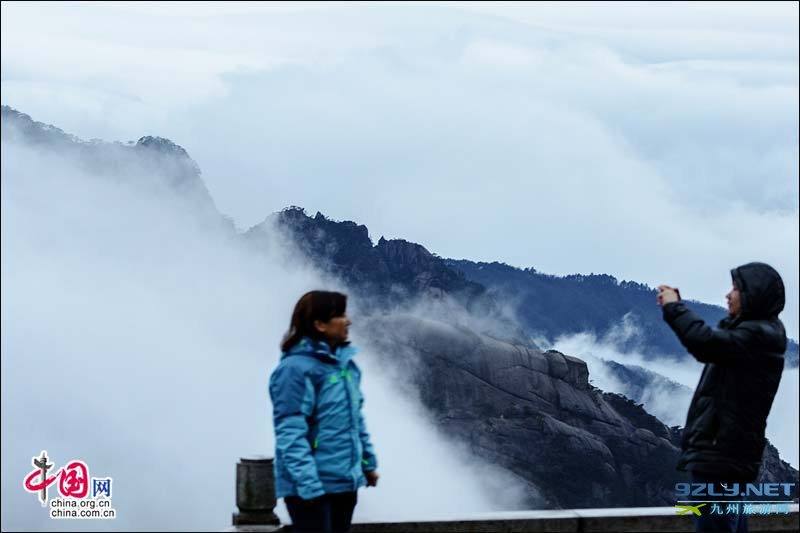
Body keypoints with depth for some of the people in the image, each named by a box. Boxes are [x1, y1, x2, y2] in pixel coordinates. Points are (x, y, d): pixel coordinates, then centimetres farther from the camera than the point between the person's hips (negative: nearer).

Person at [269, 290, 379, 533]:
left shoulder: (345, 363, 10)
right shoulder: (296, 368, -16)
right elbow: (290, 434, -21)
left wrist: (368, 463, 19)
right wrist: (308, 484, -26)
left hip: (345, 482, 8)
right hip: (313, 487, -8)